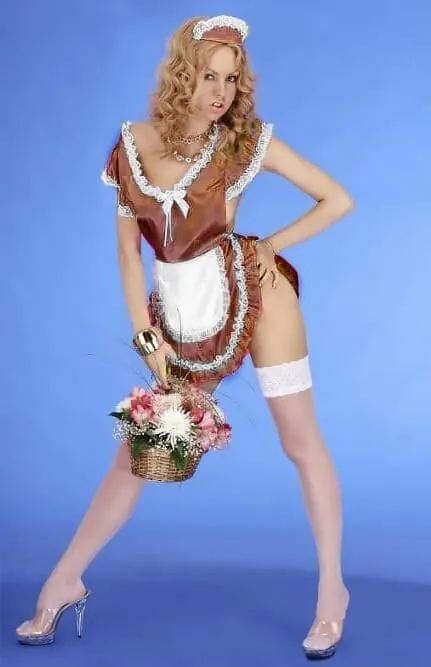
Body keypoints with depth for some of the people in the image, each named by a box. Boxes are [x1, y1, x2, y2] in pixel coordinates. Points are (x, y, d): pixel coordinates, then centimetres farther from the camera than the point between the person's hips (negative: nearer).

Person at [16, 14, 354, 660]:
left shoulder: (248, 139, -6)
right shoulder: (133, 143, -1)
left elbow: (339, 200, -1)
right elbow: (128, 250, 3)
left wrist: (271, 245, -5)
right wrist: (145, 336, -1)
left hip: (251, 292, -2)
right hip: (179, 313, 2)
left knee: (301, 441, 2)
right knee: (135, 455, 9)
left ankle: (332, 590, 18)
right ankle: (63, 583, 23)